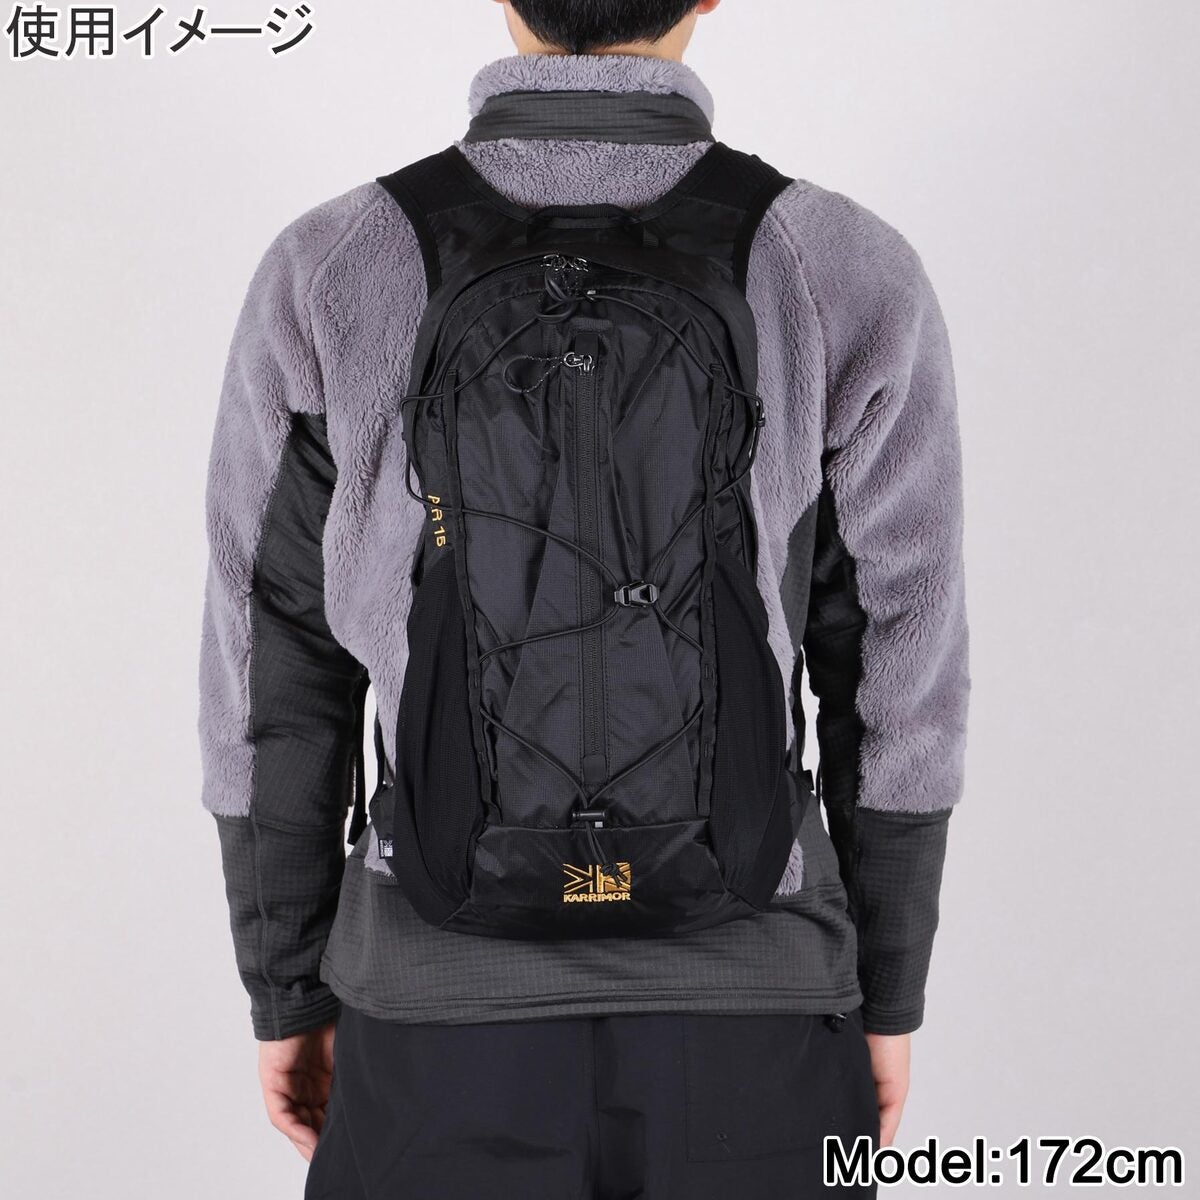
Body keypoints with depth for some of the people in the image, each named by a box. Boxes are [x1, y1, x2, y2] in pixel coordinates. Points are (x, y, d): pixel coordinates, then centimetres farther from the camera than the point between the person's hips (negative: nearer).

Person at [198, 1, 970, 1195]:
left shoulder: (323, 278, -10)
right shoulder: (854, 280, -11)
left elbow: (272, 692, -4)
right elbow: (898, 692, -5)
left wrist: (285, 993, 10)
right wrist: (887, 996, 9)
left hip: (446, 1017, 1)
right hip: (750, 1021, 0)